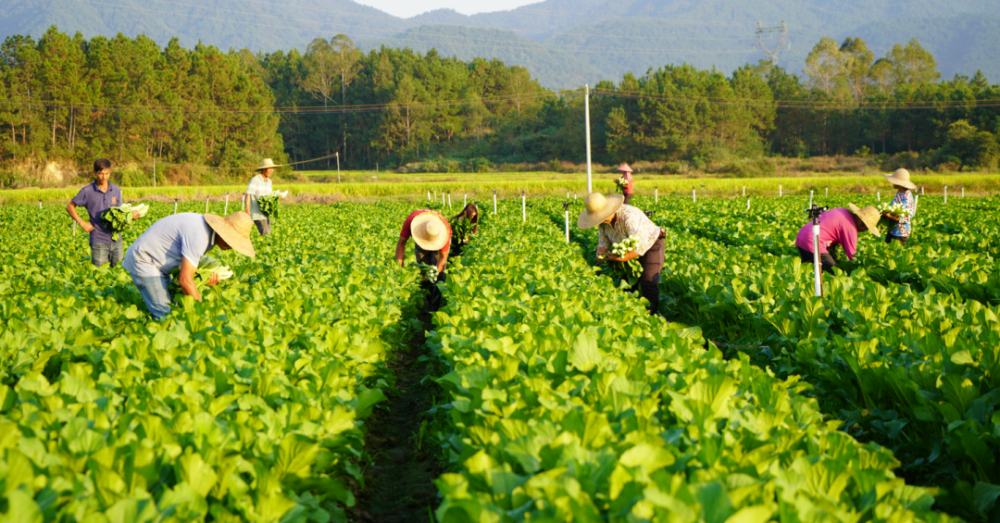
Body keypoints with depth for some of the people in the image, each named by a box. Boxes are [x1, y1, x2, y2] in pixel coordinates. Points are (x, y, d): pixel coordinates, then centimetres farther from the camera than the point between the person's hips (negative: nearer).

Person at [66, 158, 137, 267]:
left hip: (116, 240, 4)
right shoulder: (87, 191, -2)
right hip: (98, 241, -4)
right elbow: (70, 207, 6)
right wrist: (82, 223, -6)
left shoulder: (116, 190, 9)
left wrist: (131, 215, -4)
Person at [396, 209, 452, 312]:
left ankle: (435, 307, -16)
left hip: (440, 242, -2)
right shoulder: (412, 220, -40)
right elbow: (401, 242, -24)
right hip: (421, 241, 3)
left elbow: (443, 257, -31)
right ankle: (425, 307, 3)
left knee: (438, 272, -17)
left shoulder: (445, 230, -43)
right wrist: (398, 265, -28)